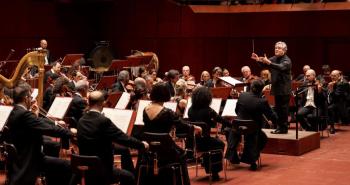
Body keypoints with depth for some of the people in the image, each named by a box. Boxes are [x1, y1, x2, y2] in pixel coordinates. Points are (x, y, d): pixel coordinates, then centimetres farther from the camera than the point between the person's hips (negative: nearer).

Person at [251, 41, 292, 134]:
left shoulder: (287, 60, -14)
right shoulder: (274, 58, 10)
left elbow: (281, 67, -33)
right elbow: (265, 64, 5)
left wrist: (269, 62, -46)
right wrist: (258, 60, -16)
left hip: (284, 89, -8)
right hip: (277, 88, 8)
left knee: (283, 109, -3)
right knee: (278, 109, 13)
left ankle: (284, 128, 3)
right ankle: (279, 127, 21)